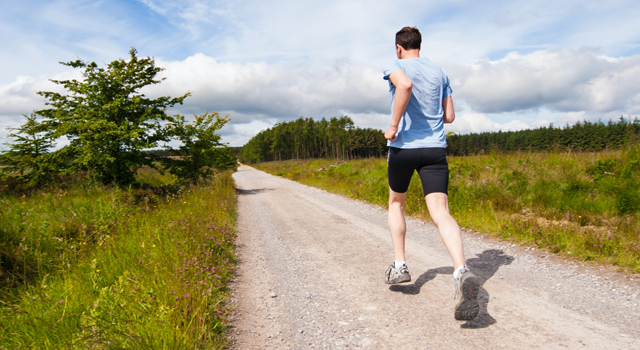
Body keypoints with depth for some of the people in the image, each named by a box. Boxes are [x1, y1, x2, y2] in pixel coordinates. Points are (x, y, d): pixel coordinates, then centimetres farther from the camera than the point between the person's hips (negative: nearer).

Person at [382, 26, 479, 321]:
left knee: (396, 203, 20)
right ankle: (461, 272, -31)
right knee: (440, 212, -9)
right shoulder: (439, 72, 16)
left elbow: (405, 85, -24)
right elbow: (449, 116, 16)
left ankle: (399, 265, 18)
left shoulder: (395, 66, 1)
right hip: (435, 148, 3)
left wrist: (394, 125, -17)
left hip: (403, 146, -3)